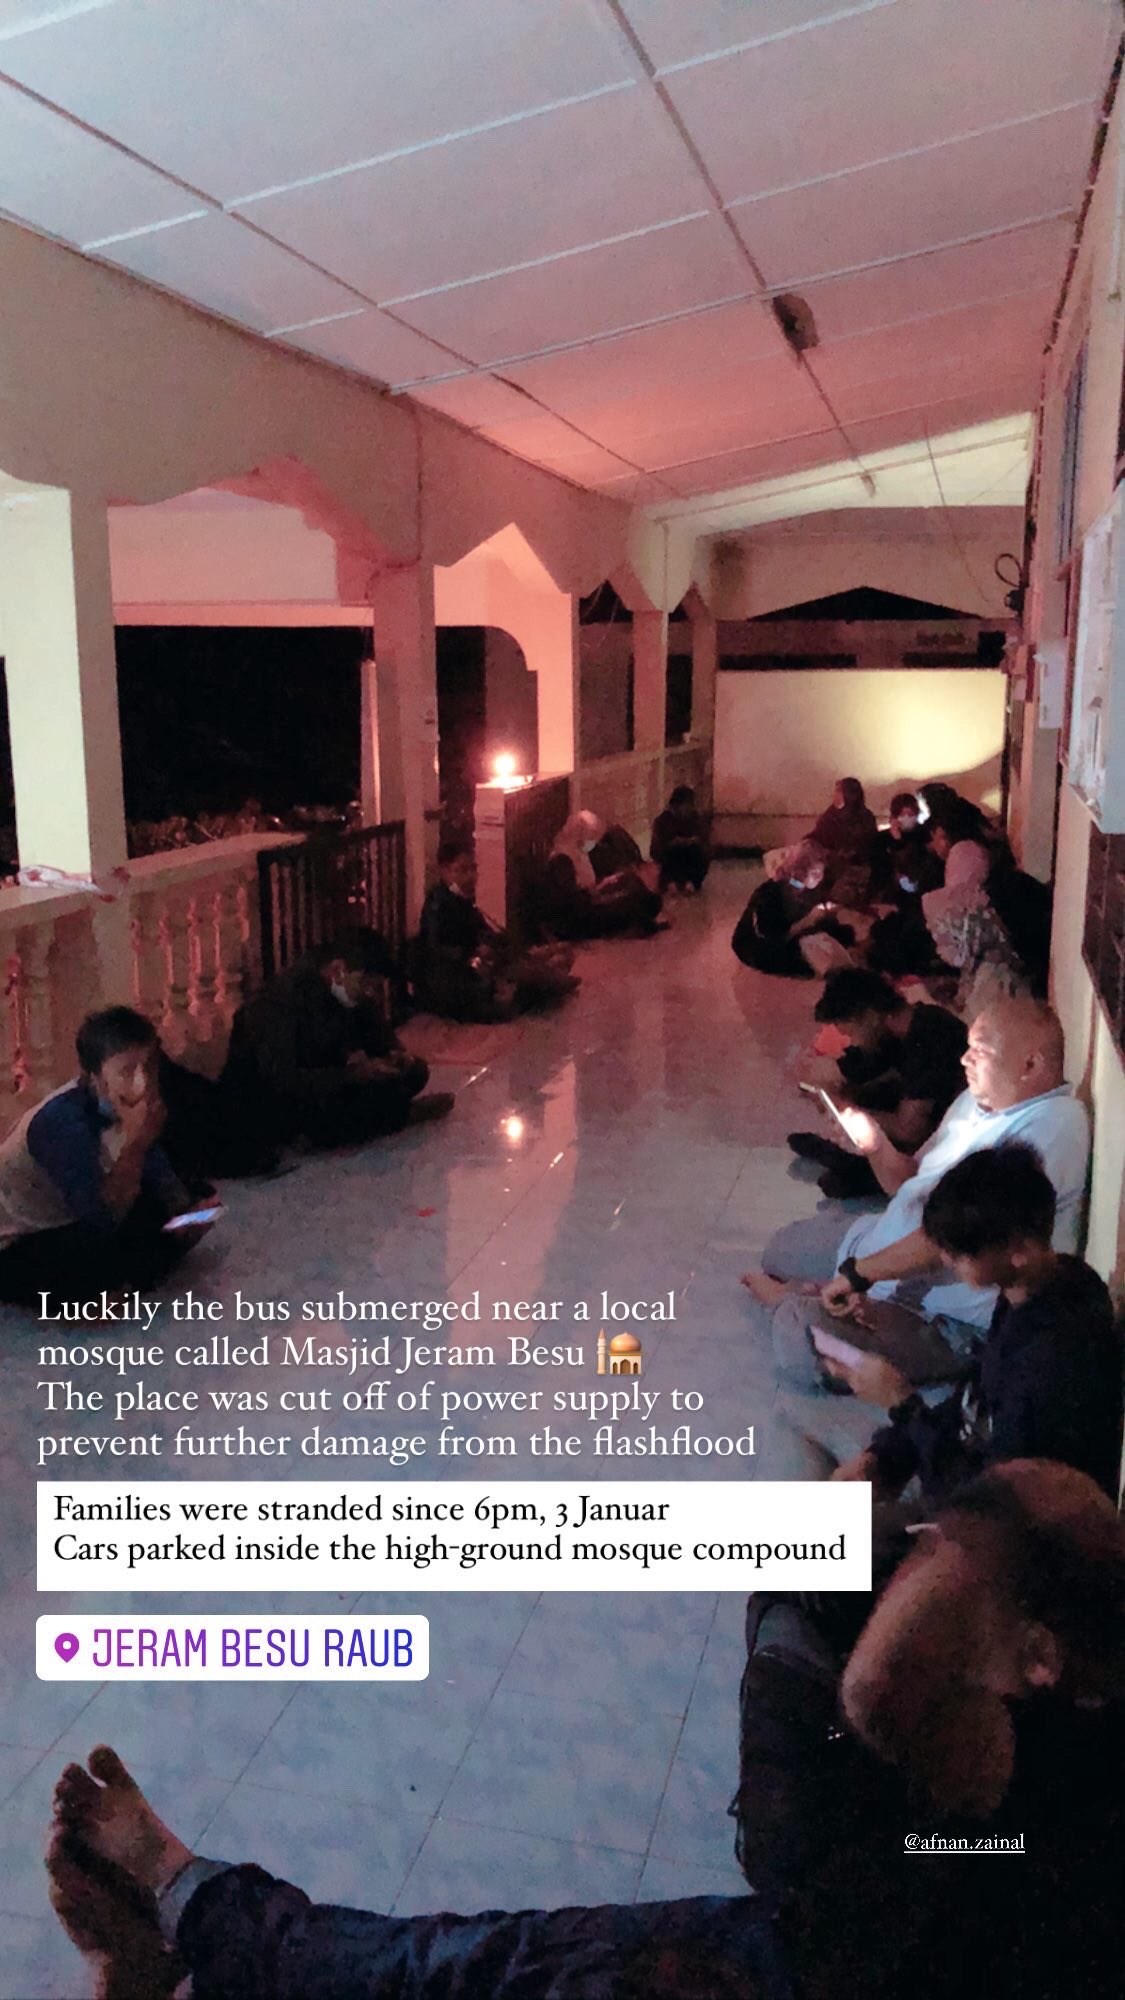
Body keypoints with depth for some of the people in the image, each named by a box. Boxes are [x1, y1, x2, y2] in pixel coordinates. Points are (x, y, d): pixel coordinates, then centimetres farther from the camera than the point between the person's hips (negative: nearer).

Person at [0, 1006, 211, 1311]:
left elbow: (160, 1172, 8)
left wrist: (186, 1213, -8)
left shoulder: (120, 1104, -9)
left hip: (75, 1225, 8)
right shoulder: (61, 1121, -33)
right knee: (107, 1247, -36)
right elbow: (102, 1221, -38)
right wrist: (135, 1144, -40)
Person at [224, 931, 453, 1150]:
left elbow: (384, 1039, 7)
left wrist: (396, 1057, -19)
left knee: (414, 1071, -6)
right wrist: (352, 1075, -40)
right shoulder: (282, 997, -28)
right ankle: (404, 1114, -14)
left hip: (326, 1083, 7)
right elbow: (280, 1080, -36)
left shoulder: (357, 993, -6)